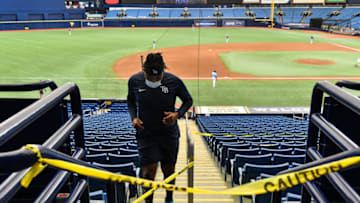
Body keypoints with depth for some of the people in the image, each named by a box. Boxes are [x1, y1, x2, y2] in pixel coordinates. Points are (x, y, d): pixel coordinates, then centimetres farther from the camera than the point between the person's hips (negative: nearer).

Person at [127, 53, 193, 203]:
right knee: (148, 171, -8)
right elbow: (131, 100, 10)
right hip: (145, 134, 0)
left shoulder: (174, 81, -14)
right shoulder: (134, 81, -11)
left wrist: (177, 114, -16)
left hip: (169, 133, 1)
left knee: (169, 170, 15)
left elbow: (188, 100, 2)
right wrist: (134, 117, -7)